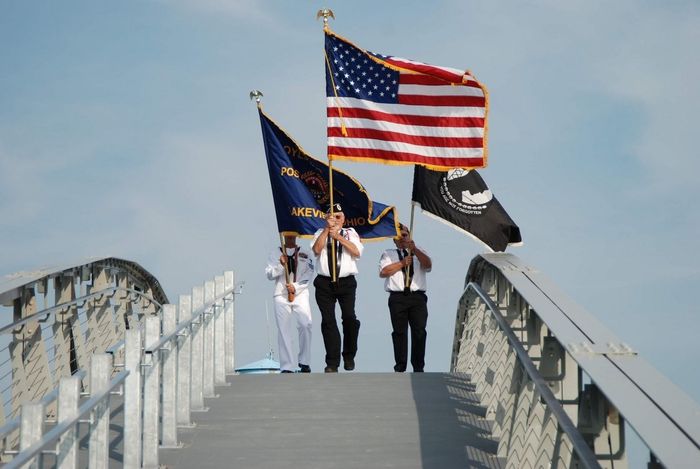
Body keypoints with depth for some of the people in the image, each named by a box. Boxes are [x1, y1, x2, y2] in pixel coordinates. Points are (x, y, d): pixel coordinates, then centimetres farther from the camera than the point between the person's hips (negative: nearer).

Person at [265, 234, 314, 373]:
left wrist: (296, 287, -9)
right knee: (284, 330, -4)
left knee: (305, 325, -13)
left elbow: (309, 274, 4)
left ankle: (304, 362, 2)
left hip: (300, 293, 0)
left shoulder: (304, 254, 11)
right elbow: (269, 274, 6)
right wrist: (281, 265, -10)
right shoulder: (275, 254, 12)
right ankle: (287, 367, -5)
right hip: (281, 295, 0)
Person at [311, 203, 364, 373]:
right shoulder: (321, 233, 11)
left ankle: (349, 357, 13)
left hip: (346, 282, 0)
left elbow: (357, 252, -6)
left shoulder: (350, 233, 10)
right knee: (328, 321, -2)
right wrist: (327, 228, -11)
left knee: (349, 318, -8)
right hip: (324, 283, 0)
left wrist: (338, 237, -11)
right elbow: (316, 249, -9)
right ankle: (332, 363, 2)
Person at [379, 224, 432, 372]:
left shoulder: (419, 252, 20)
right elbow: (383, 272, -1)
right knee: (399, 332, -2)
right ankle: (400, 367, 4)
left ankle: (418, 367, 0)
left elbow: (428, 265, 0)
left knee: (419, 332, -6)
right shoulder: (388, 254, 16)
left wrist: (414, 249, -11)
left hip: (418, 296, 1)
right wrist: (402, 263, -5)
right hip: (397, 297, -1)